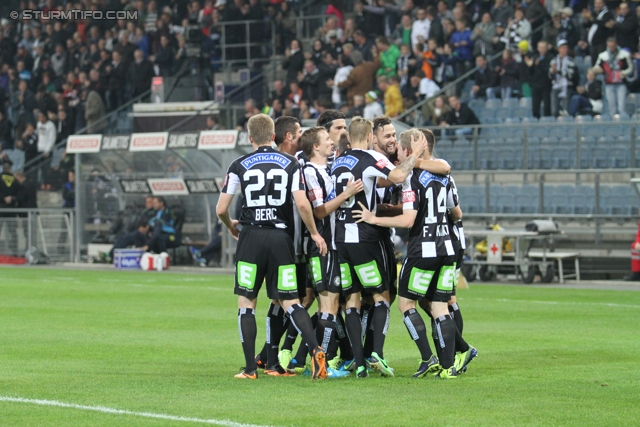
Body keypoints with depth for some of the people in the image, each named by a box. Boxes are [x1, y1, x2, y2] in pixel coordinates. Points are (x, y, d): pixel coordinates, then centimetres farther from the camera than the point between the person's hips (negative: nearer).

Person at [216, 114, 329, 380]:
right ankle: (315, 351, -14)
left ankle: (250, 368, 3)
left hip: (251, 237, -1)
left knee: (246, 302, 7)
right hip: (281, 237, 1)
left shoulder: (239, 166, 2)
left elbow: (221, 209, 1)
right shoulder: (290, 164, 4)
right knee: (289, 302, 7)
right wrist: (314, 233, 6)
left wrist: (231, 226, 23)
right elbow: (302, 203, -7)